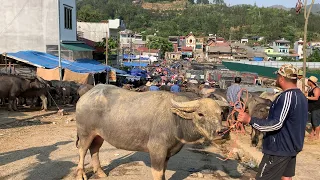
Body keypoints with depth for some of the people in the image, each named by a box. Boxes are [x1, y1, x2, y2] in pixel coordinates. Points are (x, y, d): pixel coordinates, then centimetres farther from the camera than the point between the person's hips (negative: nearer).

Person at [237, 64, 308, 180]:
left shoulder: (287, 96, -22)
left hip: (279, 149, -9)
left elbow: (276, 124, -28)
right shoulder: (301, 96, 8)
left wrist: (250, 120, -28)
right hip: (292, 147, 9)